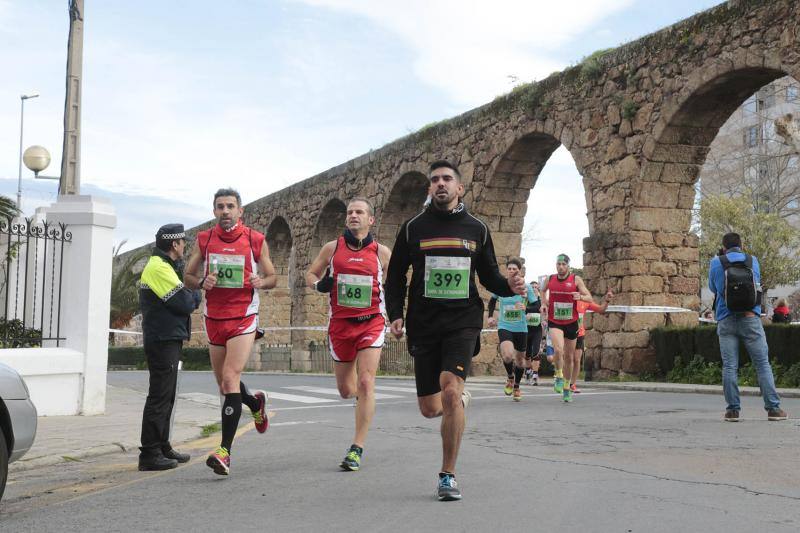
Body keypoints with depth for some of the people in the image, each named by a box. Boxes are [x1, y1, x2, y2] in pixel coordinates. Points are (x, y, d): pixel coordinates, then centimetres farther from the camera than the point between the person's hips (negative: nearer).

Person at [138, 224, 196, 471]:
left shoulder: (161, 266, 20)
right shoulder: (159, 269, -15)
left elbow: (181, 300, 18)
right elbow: (184, 303, -19)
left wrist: (188, 296, -1)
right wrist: (196, 297, 0)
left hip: (166, 340, 11)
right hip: (163, 341, -11)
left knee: (165, 396, 16)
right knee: (159, 397, -8)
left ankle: (162, 448, 25)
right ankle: (150, 454, -5)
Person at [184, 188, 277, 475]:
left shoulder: (256, 240, -1)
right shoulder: (204, 239, 5)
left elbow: (272, 277, 8)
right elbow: (188, 275, 12)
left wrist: (261, 282, -16)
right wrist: (202, 282, -11)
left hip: (243, 318, -4)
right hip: (213, 318, 4)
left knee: (230, 379, -17)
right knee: (225, 384, 15)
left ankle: (225, 451, -18)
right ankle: (256, 402, 49)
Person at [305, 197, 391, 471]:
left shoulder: (381, 252, 4)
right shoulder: (332, 248, 6)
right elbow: (311, 274, 16)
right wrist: (319, 284, -6)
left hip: (371, 323, -2)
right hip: (340, 323, 2)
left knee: (365, 383, -14)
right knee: (346, 390, 9)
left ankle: (357, 449, -9)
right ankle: (362, 395, 47)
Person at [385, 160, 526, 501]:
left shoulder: (476, 229, 8)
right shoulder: (413, 228, 5)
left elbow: (489, 275, 15)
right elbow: (395, 276, 9)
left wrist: (509, 286, -7)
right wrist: (395, 314, -6)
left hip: (463, 322, -1)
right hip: (423, 325, 1)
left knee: (450, 391, -22)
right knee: (430, 409, 4)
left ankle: (448, 476, -9)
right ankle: (460, 398, 43)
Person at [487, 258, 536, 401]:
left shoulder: (526, 287, -5)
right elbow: (492, 300, 18)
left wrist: (526, 307, -23)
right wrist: (491, 316, 9)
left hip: (521, 328, 1)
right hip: (504, 326, -1)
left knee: (520, 358, 12)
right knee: (507, 355, -24)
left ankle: (517, 387, 35)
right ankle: (510, 377, 6)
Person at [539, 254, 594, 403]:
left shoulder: (576, 279, -5)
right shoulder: (549, 279, 0)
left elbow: (589, 298, -5)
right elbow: (543, 290, 23)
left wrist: (580, 297, -26)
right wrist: (544, 303, 5)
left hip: (571, 322, 1)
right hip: (554, 323, -1)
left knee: (569, 357, 10)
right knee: (558, 349, -27)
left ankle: (567, 388, 27)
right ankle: (559, 377, -4)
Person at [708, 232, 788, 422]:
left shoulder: (716, 263, 0)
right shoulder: (753, 261, 7)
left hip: (726, 320, 0)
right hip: (751, 319, 1)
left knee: (729, 366, 1)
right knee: (763, 363, 4)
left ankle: (732, 410, 1)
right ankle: (773, 408, 2)